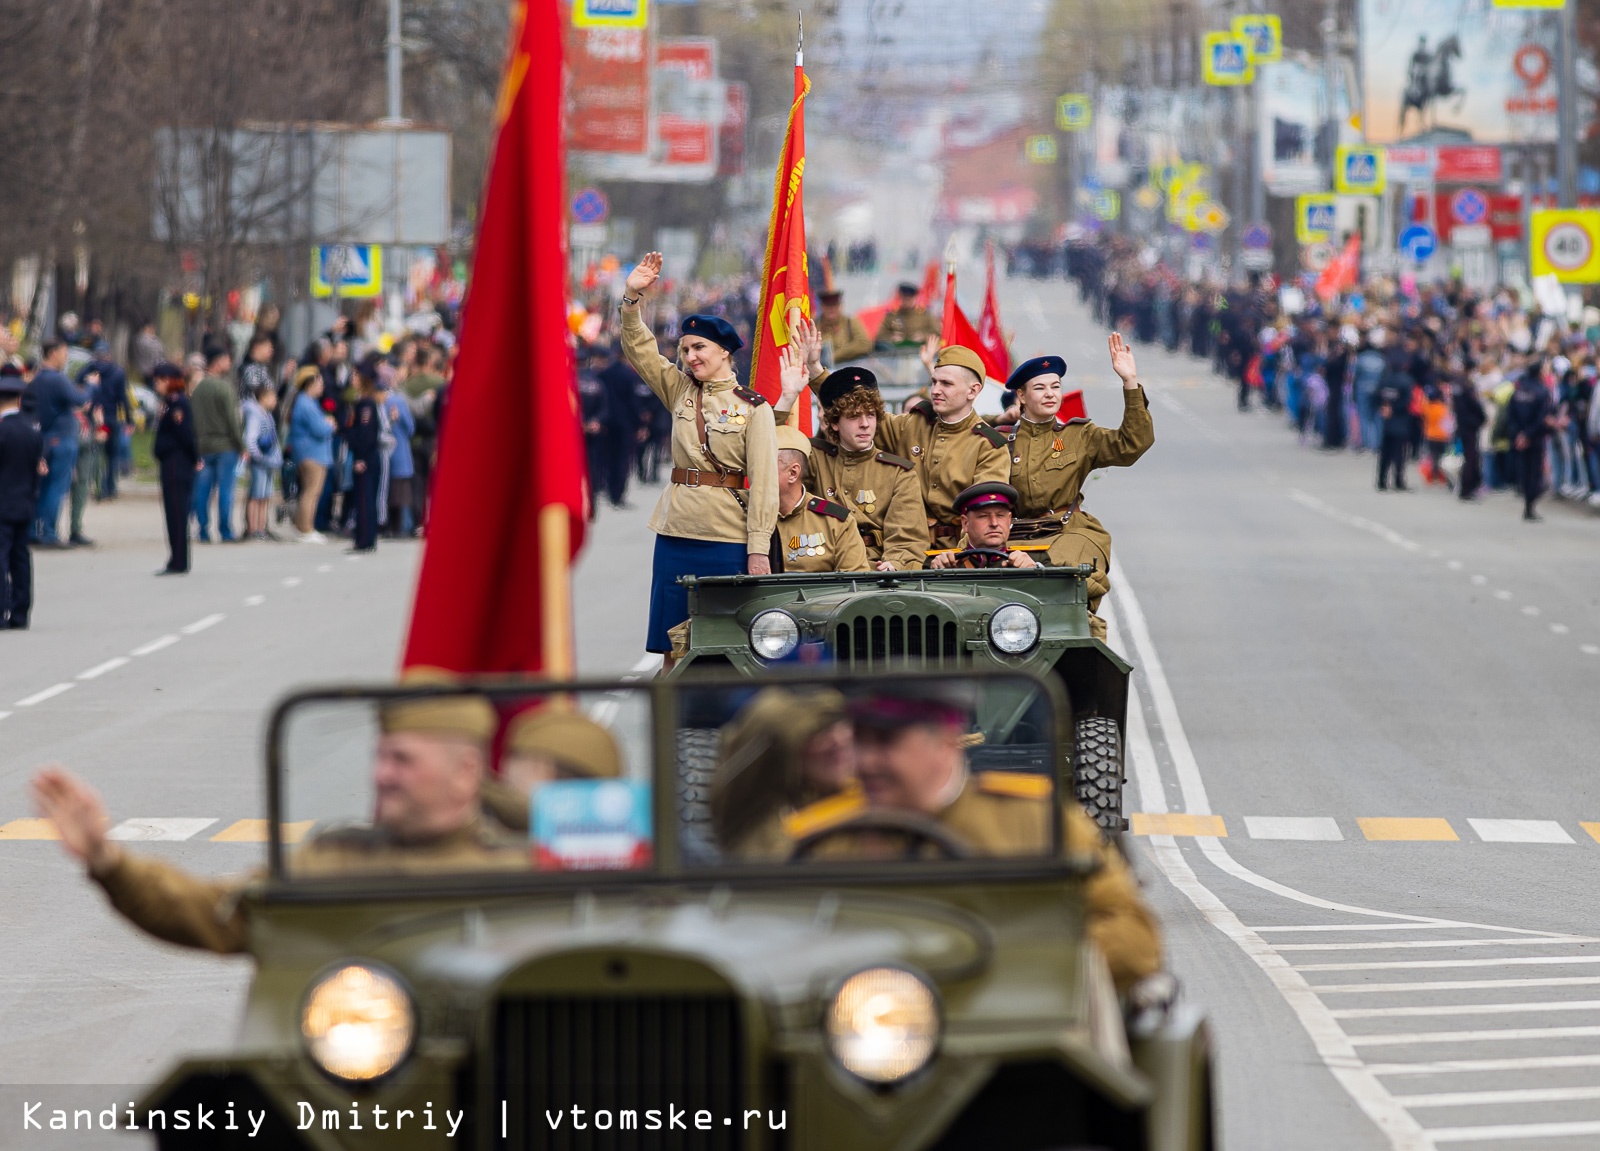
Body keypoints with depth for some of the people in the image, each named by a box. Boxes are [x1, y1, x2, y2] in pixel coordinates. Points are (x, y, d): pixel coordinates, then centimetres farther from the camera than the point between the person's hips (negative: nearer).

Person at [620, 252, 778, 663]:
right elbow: (638, 349, 9)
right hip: (676, 532, 4)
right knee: (673, 648, 2)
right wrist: (632, 297, -7)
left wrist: (758, 548, -12)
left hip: (729, 537, -4)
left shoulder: (753, 408, -3)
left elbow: (764, 482, -6)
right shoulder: (680, 390, 11)